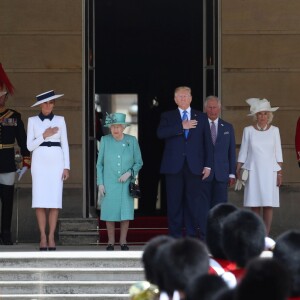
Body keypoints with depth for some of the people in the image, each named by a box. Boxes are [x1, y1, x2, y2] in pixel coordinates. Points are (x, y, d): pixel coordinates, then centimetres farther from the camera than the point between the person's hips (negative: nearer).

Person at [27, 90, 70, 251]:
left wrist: (66, 167, -1)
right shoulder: (32, 120, 5)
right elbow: (30, 146, 2)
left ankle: (51, 237, -1)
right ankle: (43, 237, 0)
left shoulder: (60, 120, 7)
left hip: (56, 161, 0)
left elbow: (64, 145, 6)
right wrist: (44, 136, -12)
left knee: (54, 200, -5)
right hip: (40, 162, 0)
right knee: (40, 201, -6)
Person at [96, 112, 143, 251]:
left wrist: (129, 173, -11)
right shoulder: (105, 140, -1)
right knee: (110, 213, 0)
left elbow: (139, 162, 5)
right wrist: (100, 183, 0)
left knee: (126, 213, -1)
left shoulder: (132, 141, -1)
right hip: (109, 184, 0)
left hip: (126, 184, 0)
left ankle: (123, 241, 11)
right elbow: (99, 164, 5)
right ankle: (111, 242, 11)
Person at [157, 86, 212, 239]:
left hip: (194, 166, 0)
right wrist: (181, 126, -13)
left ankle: (192, 235, 0)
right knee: (174, 201, 1)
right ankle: (175, 236, 5)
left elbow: (207, 142, 10)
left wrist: (207, 165, 2)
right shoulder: (167, 116, 11)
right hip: (174, 165, 0)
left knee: (194, 200, -4)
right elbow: (160, 133, -8)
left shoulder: (201, 117, 13)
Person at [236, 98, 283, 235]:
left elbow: (278, 153, 6)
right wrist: (238, 171, 3)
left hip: (270, 172, 0)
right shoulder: (248, 130, 3)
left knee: (269, 205, -4)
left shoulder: (274, 130, 5)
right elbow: (243, 152, 7)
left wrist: (279, 173, 2)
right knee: (254, 205, -1)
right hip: (253, 172, 0)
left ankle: (266, 235, -1)